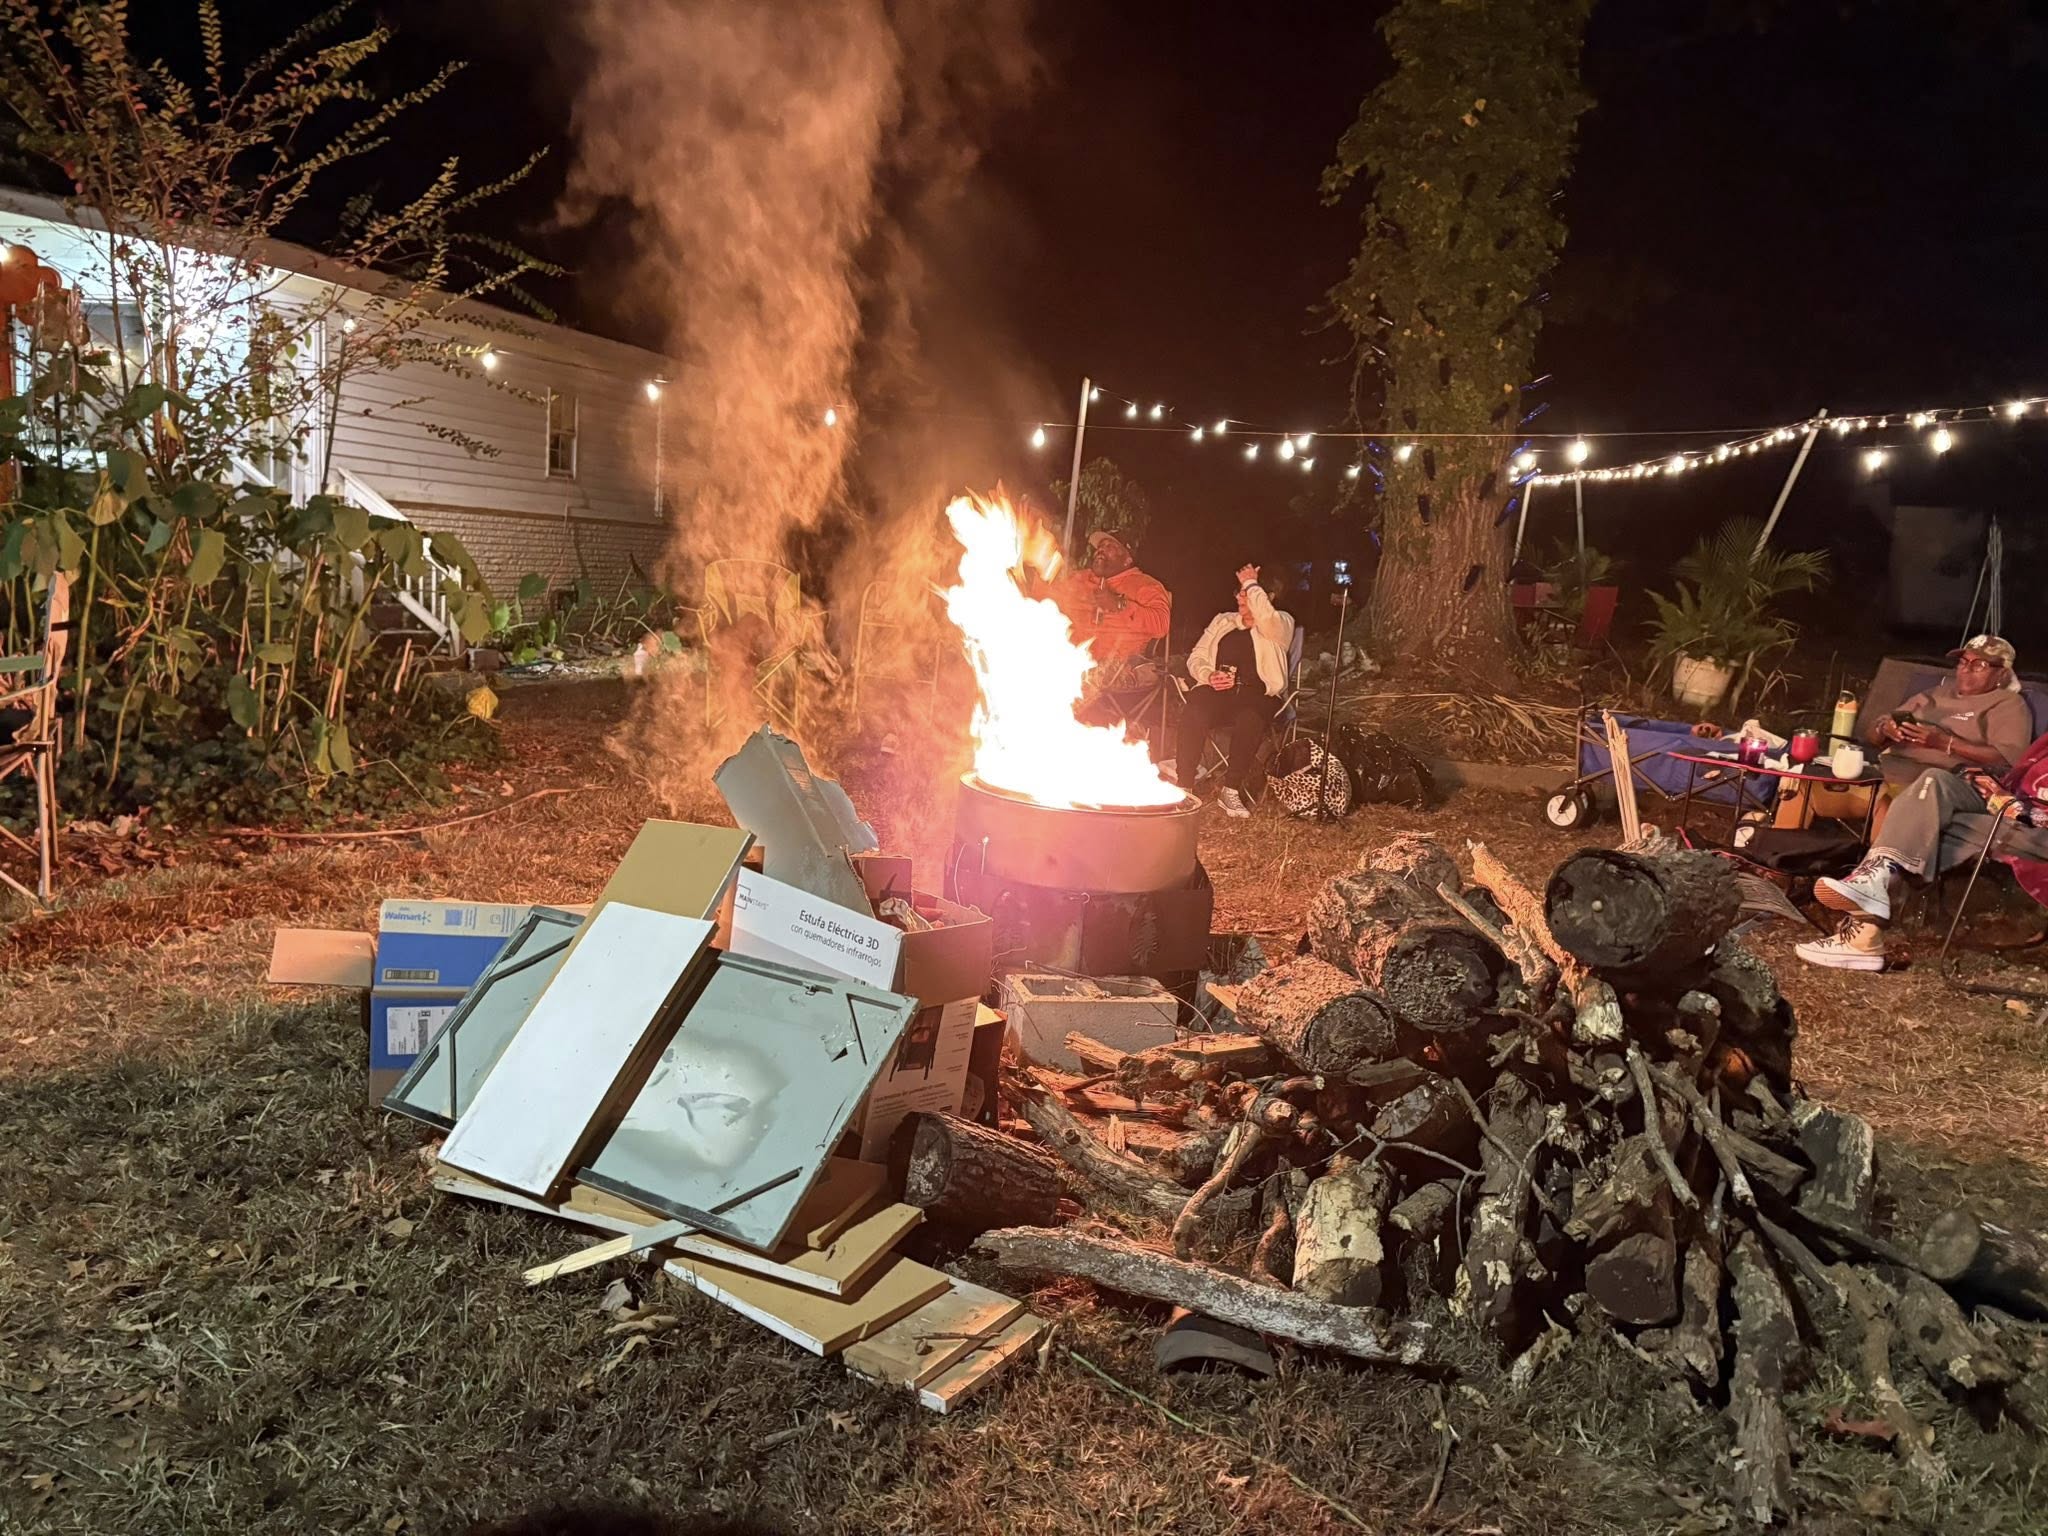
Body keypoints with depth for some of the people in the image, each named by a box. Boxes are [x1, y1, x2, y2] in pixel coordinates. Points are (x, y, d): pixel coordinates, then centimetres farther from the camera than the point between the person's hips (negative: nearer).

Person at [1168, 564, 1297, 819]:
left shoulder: (1281, 626, 8)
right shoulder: (1223, 622, 22)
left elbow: (1265, 617, -18)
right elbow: (1196, 658, 17)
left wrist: (1251, 583, -4)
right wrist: (1209, 676, -5)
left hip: (1259, 695, -3)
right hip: (1218, 691, 3)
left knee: (1250, 720, -39)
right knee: (1194, 712, -33)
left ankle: (1231, 789, -28)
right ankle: (1184, 780, -27)